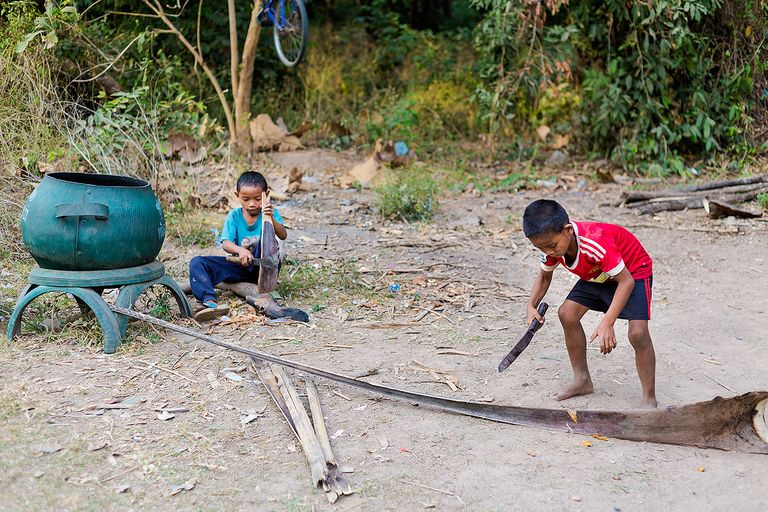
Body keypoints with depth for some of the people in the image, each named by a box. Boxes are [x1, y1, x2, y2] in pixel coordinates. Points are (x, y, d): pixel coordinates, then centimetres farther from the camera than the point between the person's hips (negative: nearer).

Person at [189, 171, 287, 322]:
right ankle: (209, 301, -42)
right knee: (197, 263, -15)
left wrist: (271, 218, -41)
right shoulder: (234, 215, 1)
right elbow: (226, 243, -11)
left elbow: (283, 236, -21)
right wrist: (240, 250, -35)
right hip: (241, 266, 3)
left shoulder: (270, 213, -3)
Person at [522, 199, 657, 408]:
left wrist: (607, 323, -44)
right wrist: (532, 306, -17)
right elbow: (544, 276, 1)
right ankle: (582, 380, 13)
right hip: (597, 275, 7)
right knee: (567, 313, -5)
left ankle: (649, 399, -7)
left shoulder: (595, 243, -42)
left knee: (638, 332, -23)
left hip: (633, 271, -7)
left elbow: (626, 281, -37)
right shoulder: (553, 243, -19)